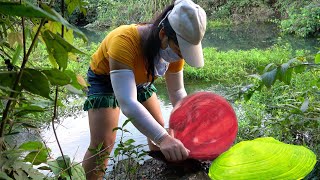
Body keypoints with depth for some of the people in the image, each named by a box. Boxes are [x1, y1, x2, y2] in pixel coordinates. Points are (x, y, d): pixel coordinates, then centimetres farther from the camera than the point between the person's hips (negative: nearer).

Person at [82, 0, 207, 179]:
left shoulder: (174, 46, -22)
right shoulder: (124, 41, -43)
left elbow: (177, 92, -12)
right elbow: (127, 103, -52)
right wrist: (163, 138, -61)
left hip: (140, 80, 6)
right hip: (105, 79, -5)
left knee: (159, 128, 11)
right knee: (102, 144, -17)